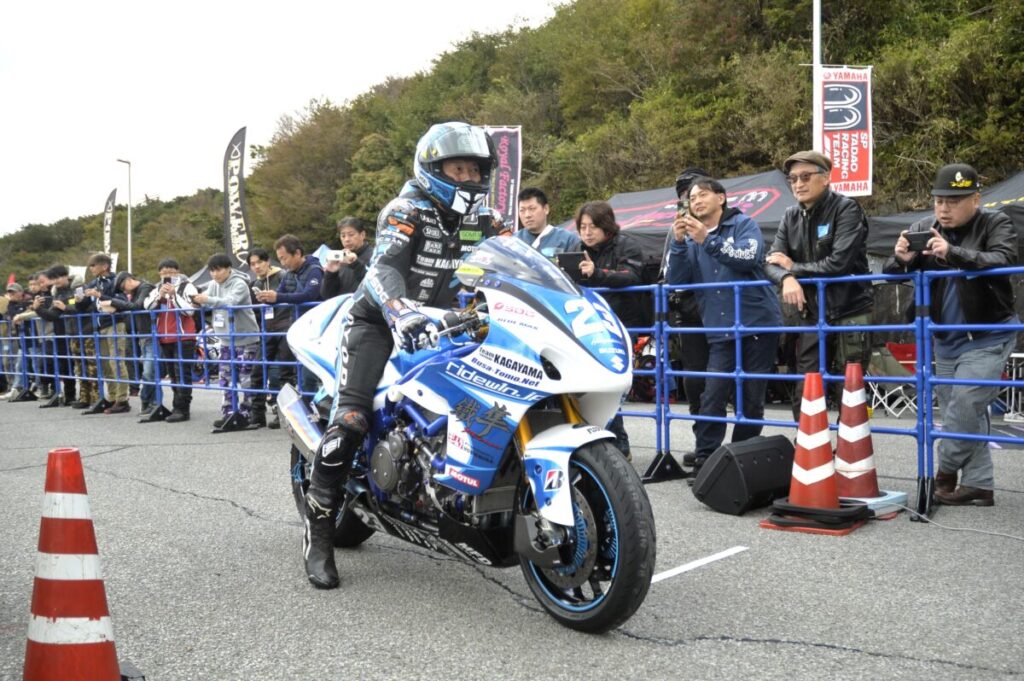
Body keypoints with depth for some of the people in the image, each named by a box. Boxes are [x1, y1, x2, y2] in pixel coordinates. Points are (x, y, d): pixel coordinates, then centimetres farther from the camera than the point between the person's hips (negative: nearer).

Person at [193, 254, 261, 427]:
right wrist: (197, 301, -16)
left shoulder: (239, 284, -12)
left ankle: (245, 414, 2)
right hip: (226, 340, 7)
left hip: (246, 339, -7)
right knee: (226, 379, 6)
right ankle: (228, 413, 12)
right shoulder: (214, 284, 9)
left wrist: (207, 299, -35)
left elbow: (231, 302, -27)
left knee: (246, 379, -5)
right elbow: (207, 303, 5)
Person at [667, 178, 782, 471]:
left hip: (758, 324, -2)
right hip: (721, 332, 2)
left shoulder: (744, 224, 3)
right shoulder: (692, 237, 13)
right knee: (713, 396, -9)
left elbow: (749, 258, -16)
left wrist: (707, 240, -22)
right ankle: (704, 459, -5)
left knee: (752, 398, 4)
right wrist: (678, 242, -11)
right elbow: (676, 281, 2)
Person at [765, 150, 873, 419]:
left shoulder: (846, 209, -9)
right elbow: (772, 262, 2)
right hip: (811, 316, 5)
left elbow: (839, 263, -21)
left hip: (849, 313, -5)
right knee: (804, 395, 6)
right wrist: (787, 278, -21)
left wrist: (794, 266, -9)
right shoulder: (791, 216, 9)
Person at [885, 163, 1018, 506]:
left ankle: (945, 472, 6)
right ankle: (979, 485, 17)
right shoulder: (923, 229, 1)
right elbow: (891, 273, -1)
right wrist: (902, 259, -25)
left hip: (988, 338, -5)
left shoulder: (996, 224, -8)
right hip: (946, 340, 5)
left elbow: (1002, 261, -27)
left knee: (965, 405, -14)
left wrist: (952, 253, -43)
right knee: (965, 415, 9)